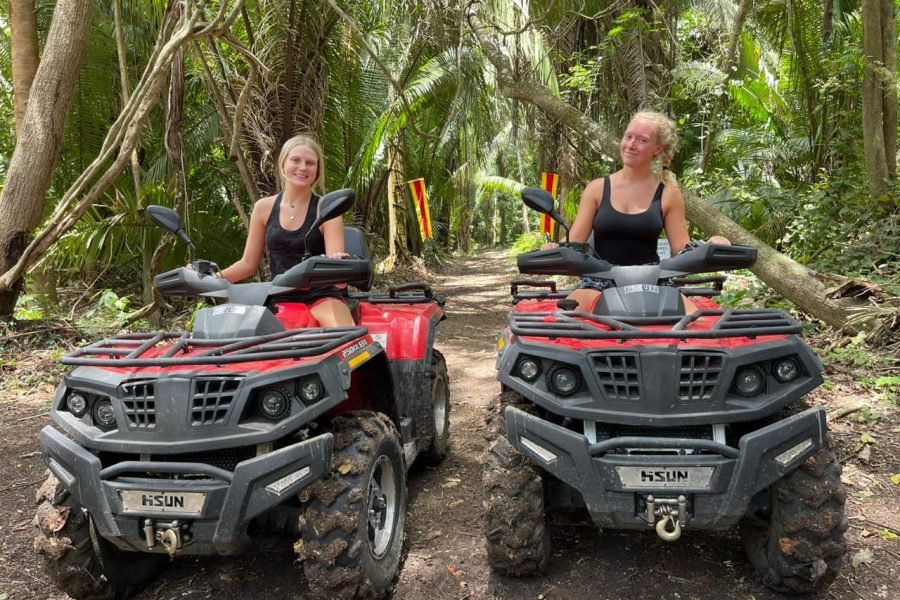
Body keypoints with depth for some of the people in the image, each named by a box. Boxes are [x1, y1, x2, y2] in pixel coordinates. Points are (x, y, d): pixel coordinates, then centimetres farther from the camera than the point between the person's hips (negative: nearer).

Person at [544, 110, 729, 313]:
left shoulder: (668, 194, 6)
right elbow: (573, 242, 1)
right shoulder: (597, 189, 5)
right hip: (600, 281, 0)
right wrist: (555, 249, -20)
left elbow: (682, 250, 5)